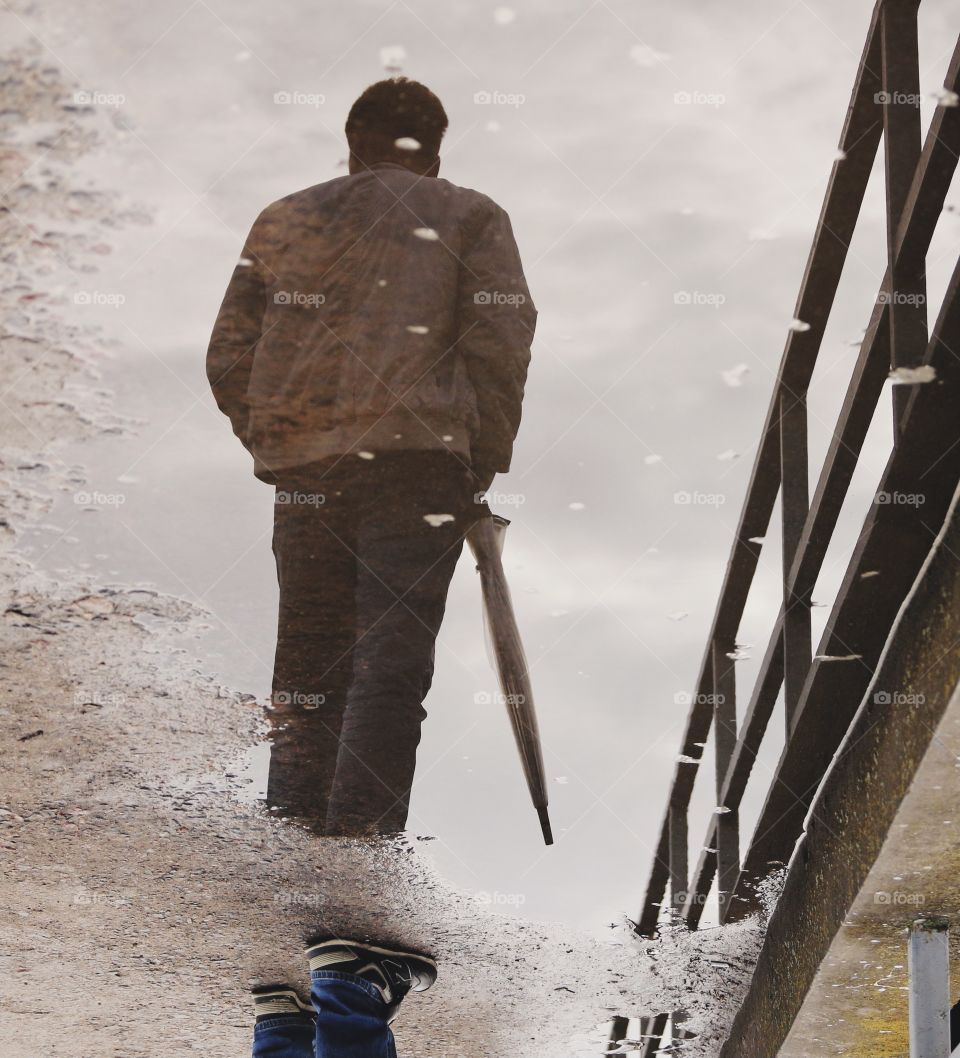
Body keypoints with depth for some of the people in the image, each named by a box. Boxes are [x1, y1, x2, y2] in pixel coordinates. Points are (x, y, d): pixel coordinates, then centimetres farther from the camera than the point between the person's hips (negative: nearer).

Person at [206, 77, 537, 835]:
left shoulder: (283, 220, 19)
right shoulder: (472, 218, 10)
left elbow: (228, 359, 15)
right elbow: (500, 341, -3)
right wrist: (483, 465, 4)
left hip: (302, 472, 4)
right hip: (417, 461, -3)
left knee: (306, 659, 15)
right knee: (392, 661, -2)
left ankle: (293, 829, 17)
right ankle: (361, 833, -8)